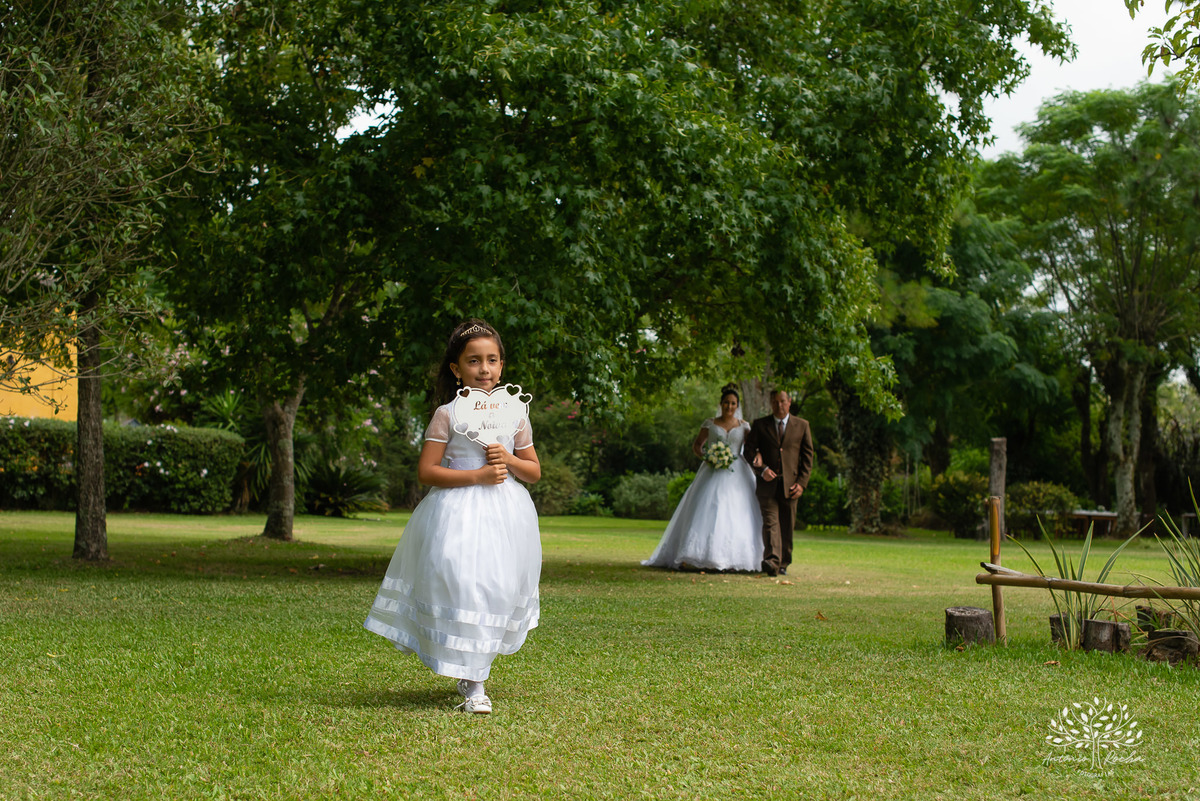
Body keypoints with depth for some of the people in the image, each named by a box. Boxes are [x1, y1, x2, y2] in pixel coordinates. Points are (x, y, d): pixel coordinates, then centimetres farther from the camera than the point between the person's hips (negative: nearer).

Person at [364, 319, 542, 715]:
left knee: (499, 590, 4)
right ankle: (473, 686, -3)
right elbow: (426, 471, -7)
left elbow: (535, 471, 13)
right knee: (461, 587, -11)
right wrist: (476, 475, -15)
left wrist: (509, 460, -8)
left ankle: (474, 669, 26)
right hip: (458, 513, -4)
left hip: (505, 514, 4)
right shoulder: (448, 414, -2)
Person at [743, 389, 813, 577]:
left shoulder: (802, 425, 9)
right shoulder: (760, 425, 8)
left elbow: (807, 456, 8)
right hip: (768, 482, -1)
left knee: (787, 526, 4)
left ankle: (783, 564, 15)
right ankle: (771, 561, -27)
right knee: (770, 521, -15)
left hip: (790, 484, 1)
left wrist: (802, 483, -1)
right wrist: (762, 468, -11)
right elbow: (748, 450, 6)